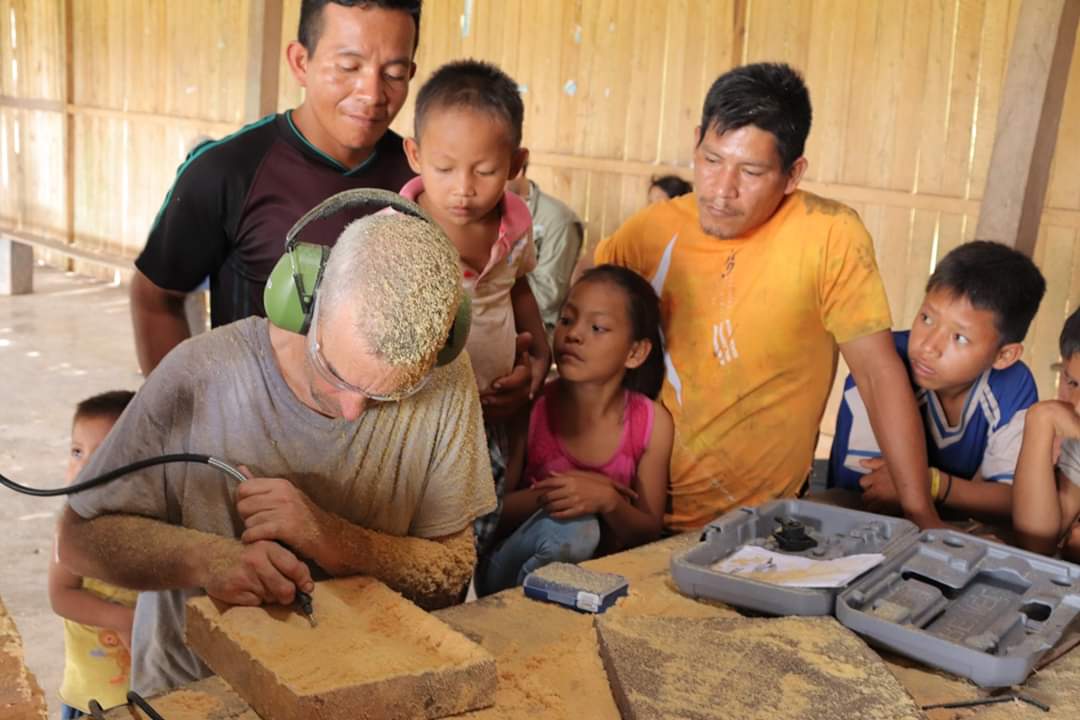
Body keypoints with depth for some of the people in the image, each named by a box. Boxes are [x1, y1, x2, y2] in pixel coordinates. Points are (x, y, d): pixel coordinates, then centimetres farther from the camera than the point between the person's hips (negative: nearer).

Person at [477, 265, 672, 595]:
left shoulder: (652, 422, -7)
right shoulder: (532, 407, -10)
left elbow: (650, 531, -3)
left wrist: (608, 501, -23)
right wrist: (548, 494, -22)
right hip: (512, 572, -1)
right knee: (572, 528, -31)